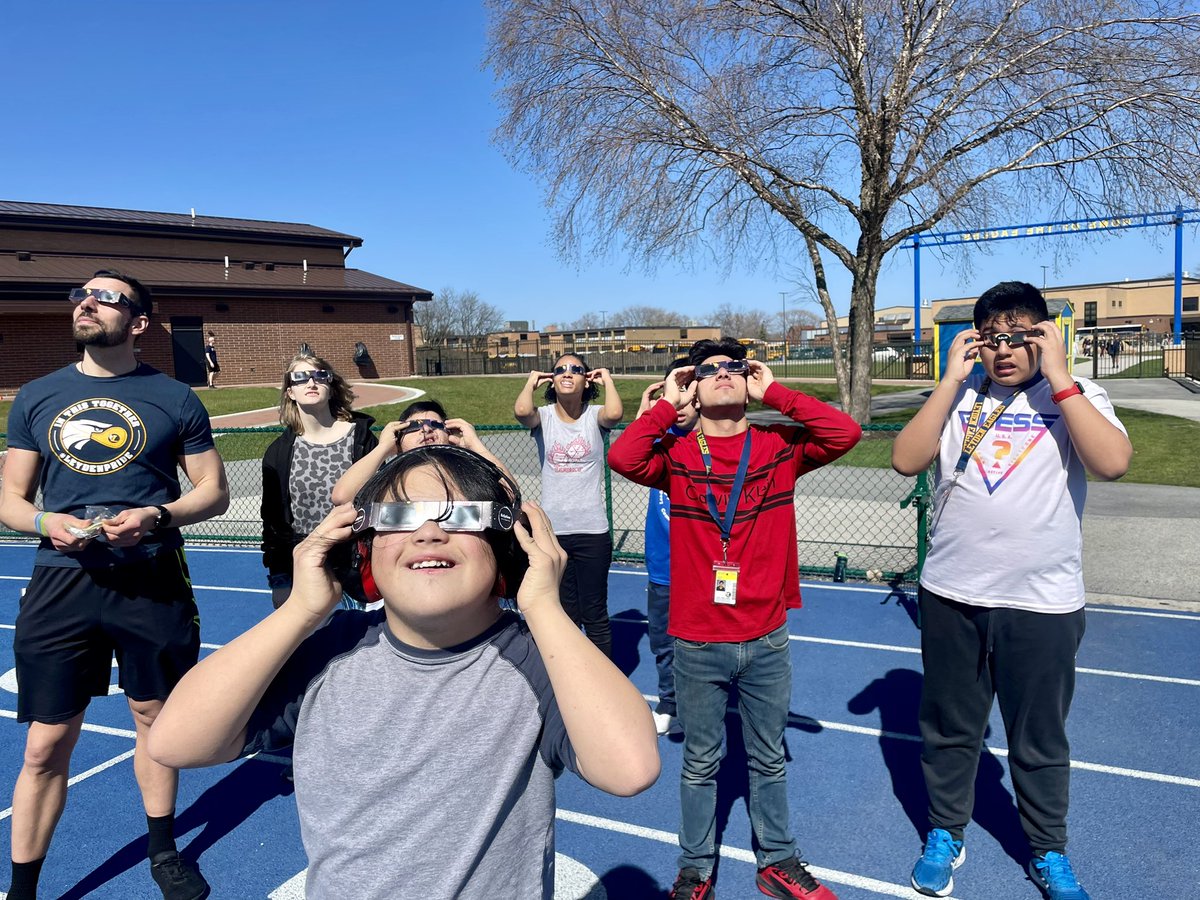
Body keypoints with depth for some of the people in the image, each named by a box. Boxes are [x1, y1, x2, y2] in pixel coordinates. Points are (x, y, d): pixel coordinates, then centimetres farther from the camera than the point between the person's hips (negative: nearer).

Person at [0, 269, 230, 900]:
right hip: (62, 581, 1)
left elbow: (214, 492, 4)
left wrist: (158, 516, -14)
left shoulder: (175, 399, 1)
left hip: (152, 581, -1)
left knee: (155, 718, 14)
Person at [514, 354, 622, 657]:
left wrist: (607, 379, -10)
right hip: (552, 530, 1)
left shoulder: (594, 416, -2)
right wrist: (531, 382, -6)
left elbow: (615, 413, -26)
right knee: (565, 614, 15)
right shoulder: (543, 417, -1)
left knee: (595, 614, 8)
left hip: (592, 531, -1)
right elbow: (520, 411, -24)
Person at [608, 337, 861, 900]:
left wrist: (774, 393, -12)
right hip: (697, 642, -1)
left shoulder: (778, 447, -2)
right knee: (700, 762, 16)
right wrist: (668, 404, -13)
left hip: (766, 640, 1)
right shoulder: (675, 454, -5)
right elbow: (622, 457, -25)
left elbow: (845, 433, -17)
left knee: (769, 759, 20)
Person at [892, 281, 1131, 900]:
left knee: (1040, 739, 15)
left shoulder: (1074, 396, -2)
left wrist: (1058, 375, -19)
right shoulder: (958, 395, 2)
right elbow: (906, 460, -11)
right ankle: (945, 835, 37)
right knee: (948, 728, 16)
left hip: (1043, 603, -1)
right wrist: (952, 379, -13)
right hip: (950, 596, 2)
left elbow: (1113, 463, -21)